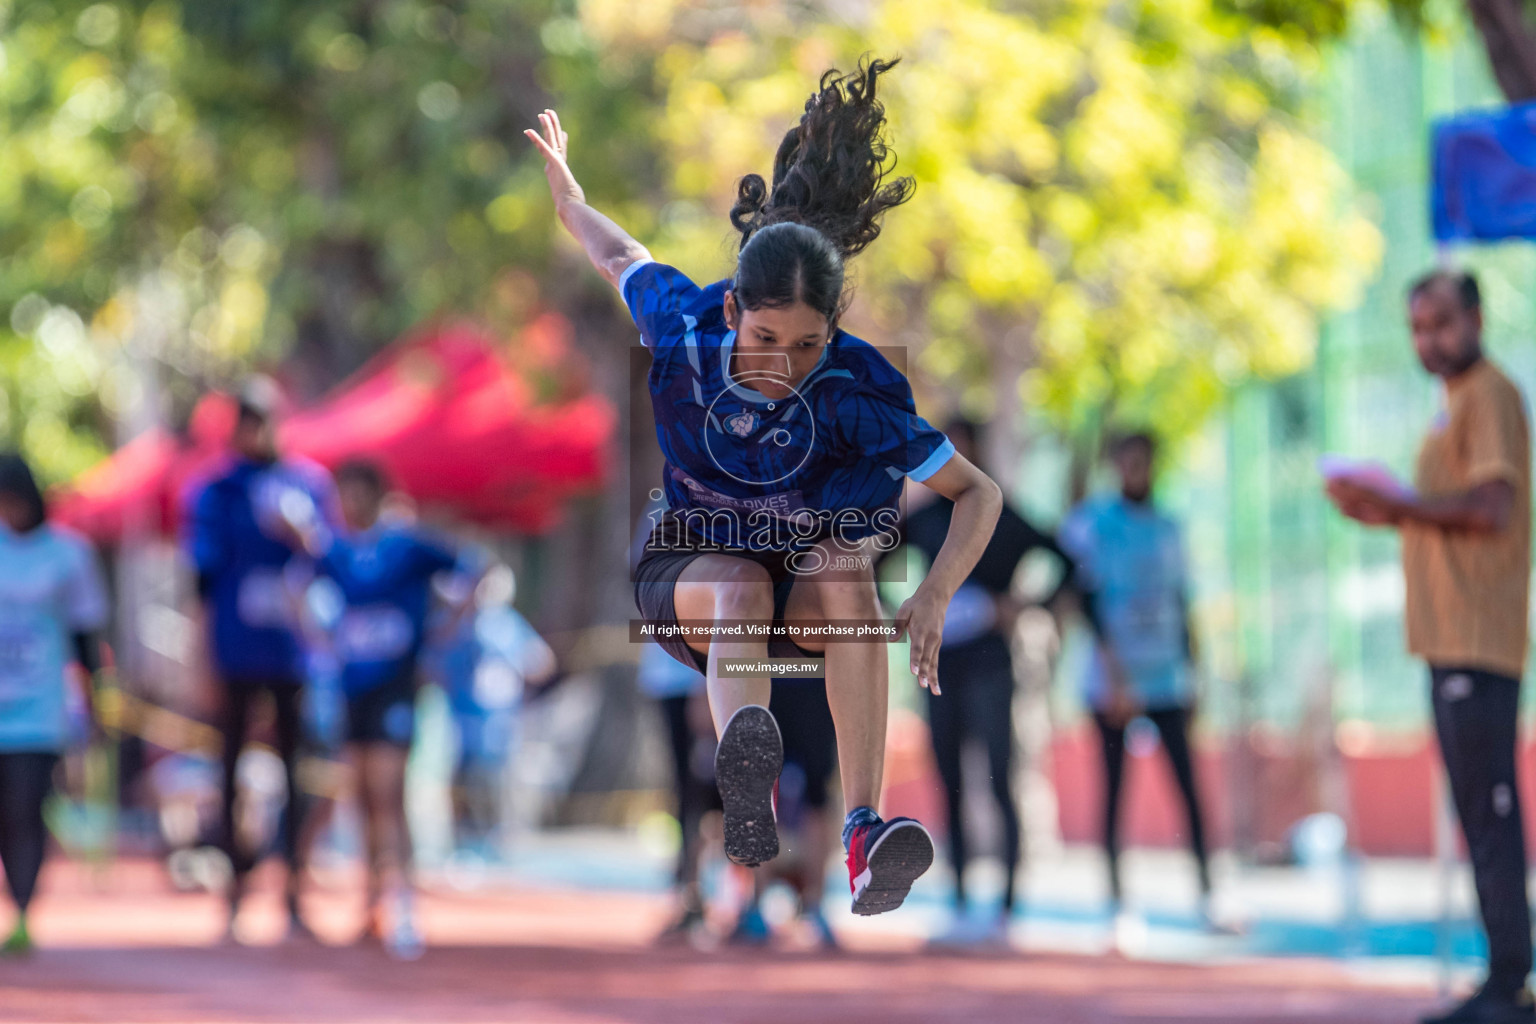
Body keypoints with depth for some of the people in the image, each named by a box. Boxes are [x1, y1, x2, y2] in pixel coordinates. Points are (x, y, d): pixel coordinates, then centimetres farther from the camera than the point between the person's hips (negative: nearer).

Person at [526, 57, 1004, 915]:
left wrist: (934, 601, -31)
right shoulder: (684, 327, -21)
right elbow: (623, 255, 3)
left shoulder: (859, 392, -24)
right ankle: (748, 786, -73)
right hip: (688, 569, -1)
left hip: (808, 566, 1)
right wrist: (566, 189, 22)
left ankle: (863, 835, -52)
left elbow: (980, 493, -15)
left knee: (845, 580, -37)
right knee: (744, 587, -38)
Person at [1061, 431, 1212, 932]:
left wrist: (1189, 677, 15)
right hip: (1113, 679, -3)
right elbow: (1088, 600, -7)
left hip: (1166, 679, 3)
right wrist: (1114, 675, -14)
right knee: (1114, 785, 0)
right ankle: (1115, 890, 5)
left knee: (1187, 779, -5)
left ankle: (1206, 889, -5)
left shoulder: (1167, 528, 13)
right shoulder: (1093, 524, -2)